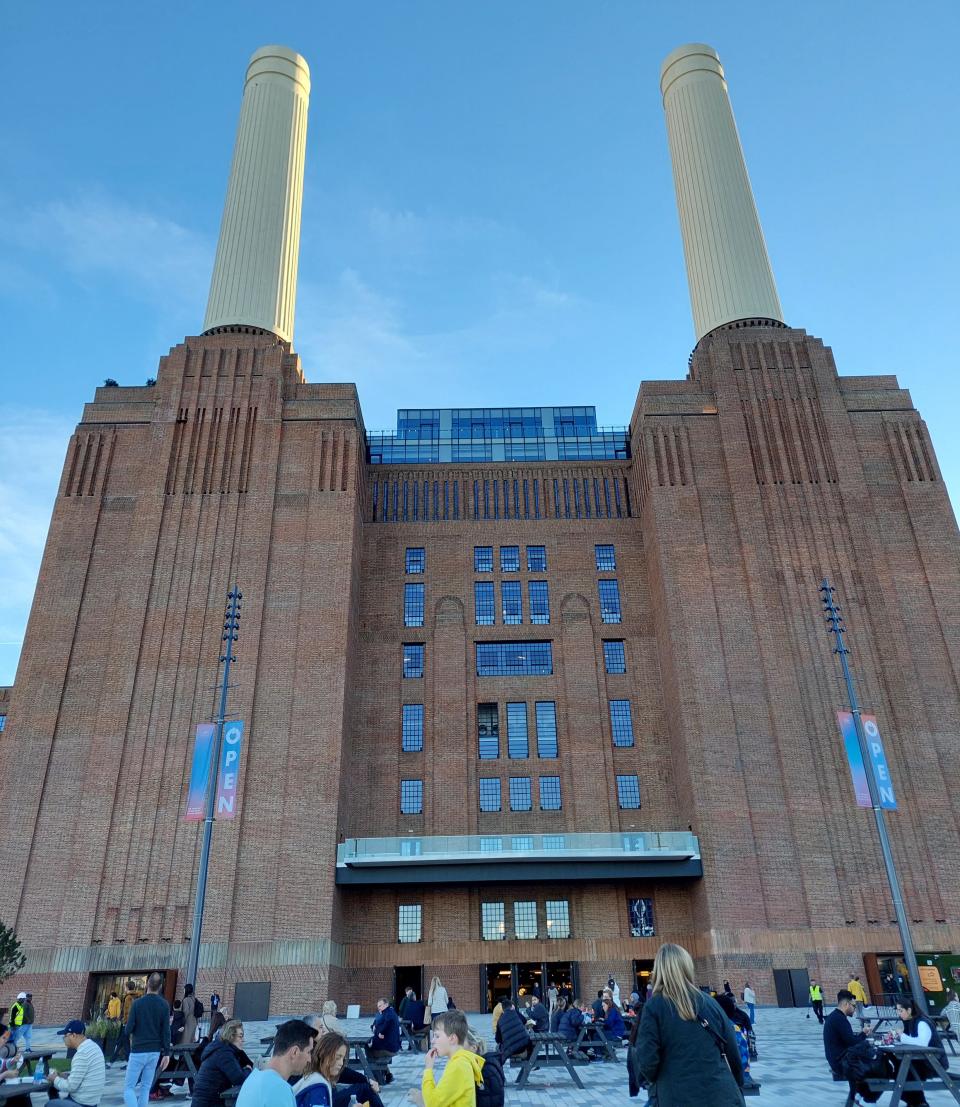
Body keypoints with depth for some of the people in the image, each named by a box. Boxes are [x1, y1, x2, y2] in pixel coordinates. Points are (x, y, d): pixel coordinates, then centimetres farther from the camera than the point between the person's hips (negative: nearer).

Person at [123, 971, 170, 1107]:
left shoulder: (137, 1003, -10)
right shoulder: (164, 1005, -1)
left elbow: (129, 1029, -8)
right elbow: (166, 1031, -2)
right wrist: (166, 1054, 3)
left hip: (138, 1051, -3)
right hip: (155, 1052, 3)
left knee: (129, 1087, 3)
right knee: (145, 1088, 14)